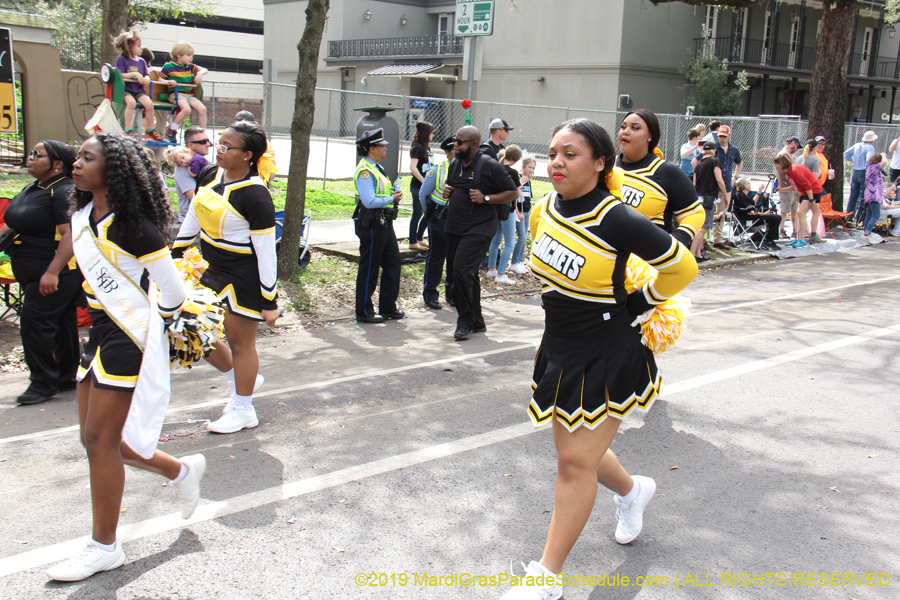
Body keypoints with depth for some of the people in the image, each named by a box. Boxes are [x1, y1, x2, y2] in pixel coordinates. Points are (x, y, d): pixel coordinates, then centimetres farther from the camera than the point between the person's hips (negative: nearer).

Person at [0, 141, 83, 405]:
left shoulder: (64, 192, -16)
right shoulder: (31, 189, 14)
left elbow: (71, 235, -25)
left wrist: (52, 272, -29)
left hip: (57, 273, -9)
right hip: (31, 273, 9)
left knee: (34, 320, -11)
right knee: (60, 324, 15)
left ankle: (44, 382, -1)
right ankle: (66, 378, 25)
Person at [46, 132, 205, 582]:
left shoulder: (131, 226, -17)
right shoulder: (81, 217, 9)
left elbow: (173, 290, -13)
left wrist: (152, 322, 3)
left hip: (130, 337, -9)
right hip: (101, 332, 9)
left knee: (100, 441, -2)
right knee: (96, 438, 14)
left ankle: (104, 547, 14)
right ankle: (181, 470, 34)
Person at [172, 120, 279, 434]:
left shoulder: (255, 196, -22)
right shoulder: (209, 176, 1)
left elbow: (266, 252, -19)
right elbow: (191, 221, 15)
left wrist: (270, 302, -17)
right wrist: (174, 256, 19)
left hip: (243, 280, -8)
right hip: (212, 272, 8)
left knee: (240, 343, 6)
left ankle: (243, 411, 25)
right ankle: (243, 380, 37)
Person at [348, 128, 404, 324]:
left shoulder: (376, 168, 17)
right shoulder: (364, 171, -16)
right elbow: (369, 201, -24)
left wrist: (393, 195, 6)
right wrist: (392, 199, -14)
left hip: (384, 223, 10)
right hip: (371, 224, -10)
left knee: (393, 263, 13)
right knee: (369, 269, -1)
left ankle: (388, 307, 23)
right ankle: (364, 312, 9)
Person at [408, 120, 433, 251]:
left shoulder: (426, 148, 14)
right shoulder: (418, 148, -13)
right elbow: (412, 167, -23)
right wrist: (424, 181, -22)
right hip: (418, 186, -9)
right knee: (417, 214, -2)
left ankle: (419, 238, 25)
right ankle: (413, 242, 7)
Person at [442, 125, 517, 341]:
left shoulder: (489, 166, -9)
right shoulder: (455, 164, 13)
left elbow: (512, 193, -7)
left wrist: (485, 198, -18)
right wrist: (446, 191, 6)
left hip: (478, 229, -8)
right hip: (454, 228, 8)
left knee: (462, 270, -19)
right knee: (466, 274, 12)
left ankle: (466, 322, -6)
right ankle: (477, 322, 24)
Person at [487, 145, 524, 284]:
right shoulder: (512, 172, -17)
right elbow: (517, 194, -11)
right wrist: (520, 185, 7)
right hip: (507, 210, -7)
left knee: (495, 239, 19)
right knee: (509, 243, 1)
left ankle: (491, 269, 26)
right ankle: (500, 275, -2)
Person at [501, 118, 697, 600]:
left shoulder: (615, 221, -22)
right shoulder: (545, 209, -2)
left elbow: (681, 268, -12)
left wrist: (634, 305, -3)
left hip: (606, 358, -7)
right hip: (559, 350, 7)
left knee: (575, 462, -1)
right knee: (575, 454, 19)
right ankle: (632, 491, 52)